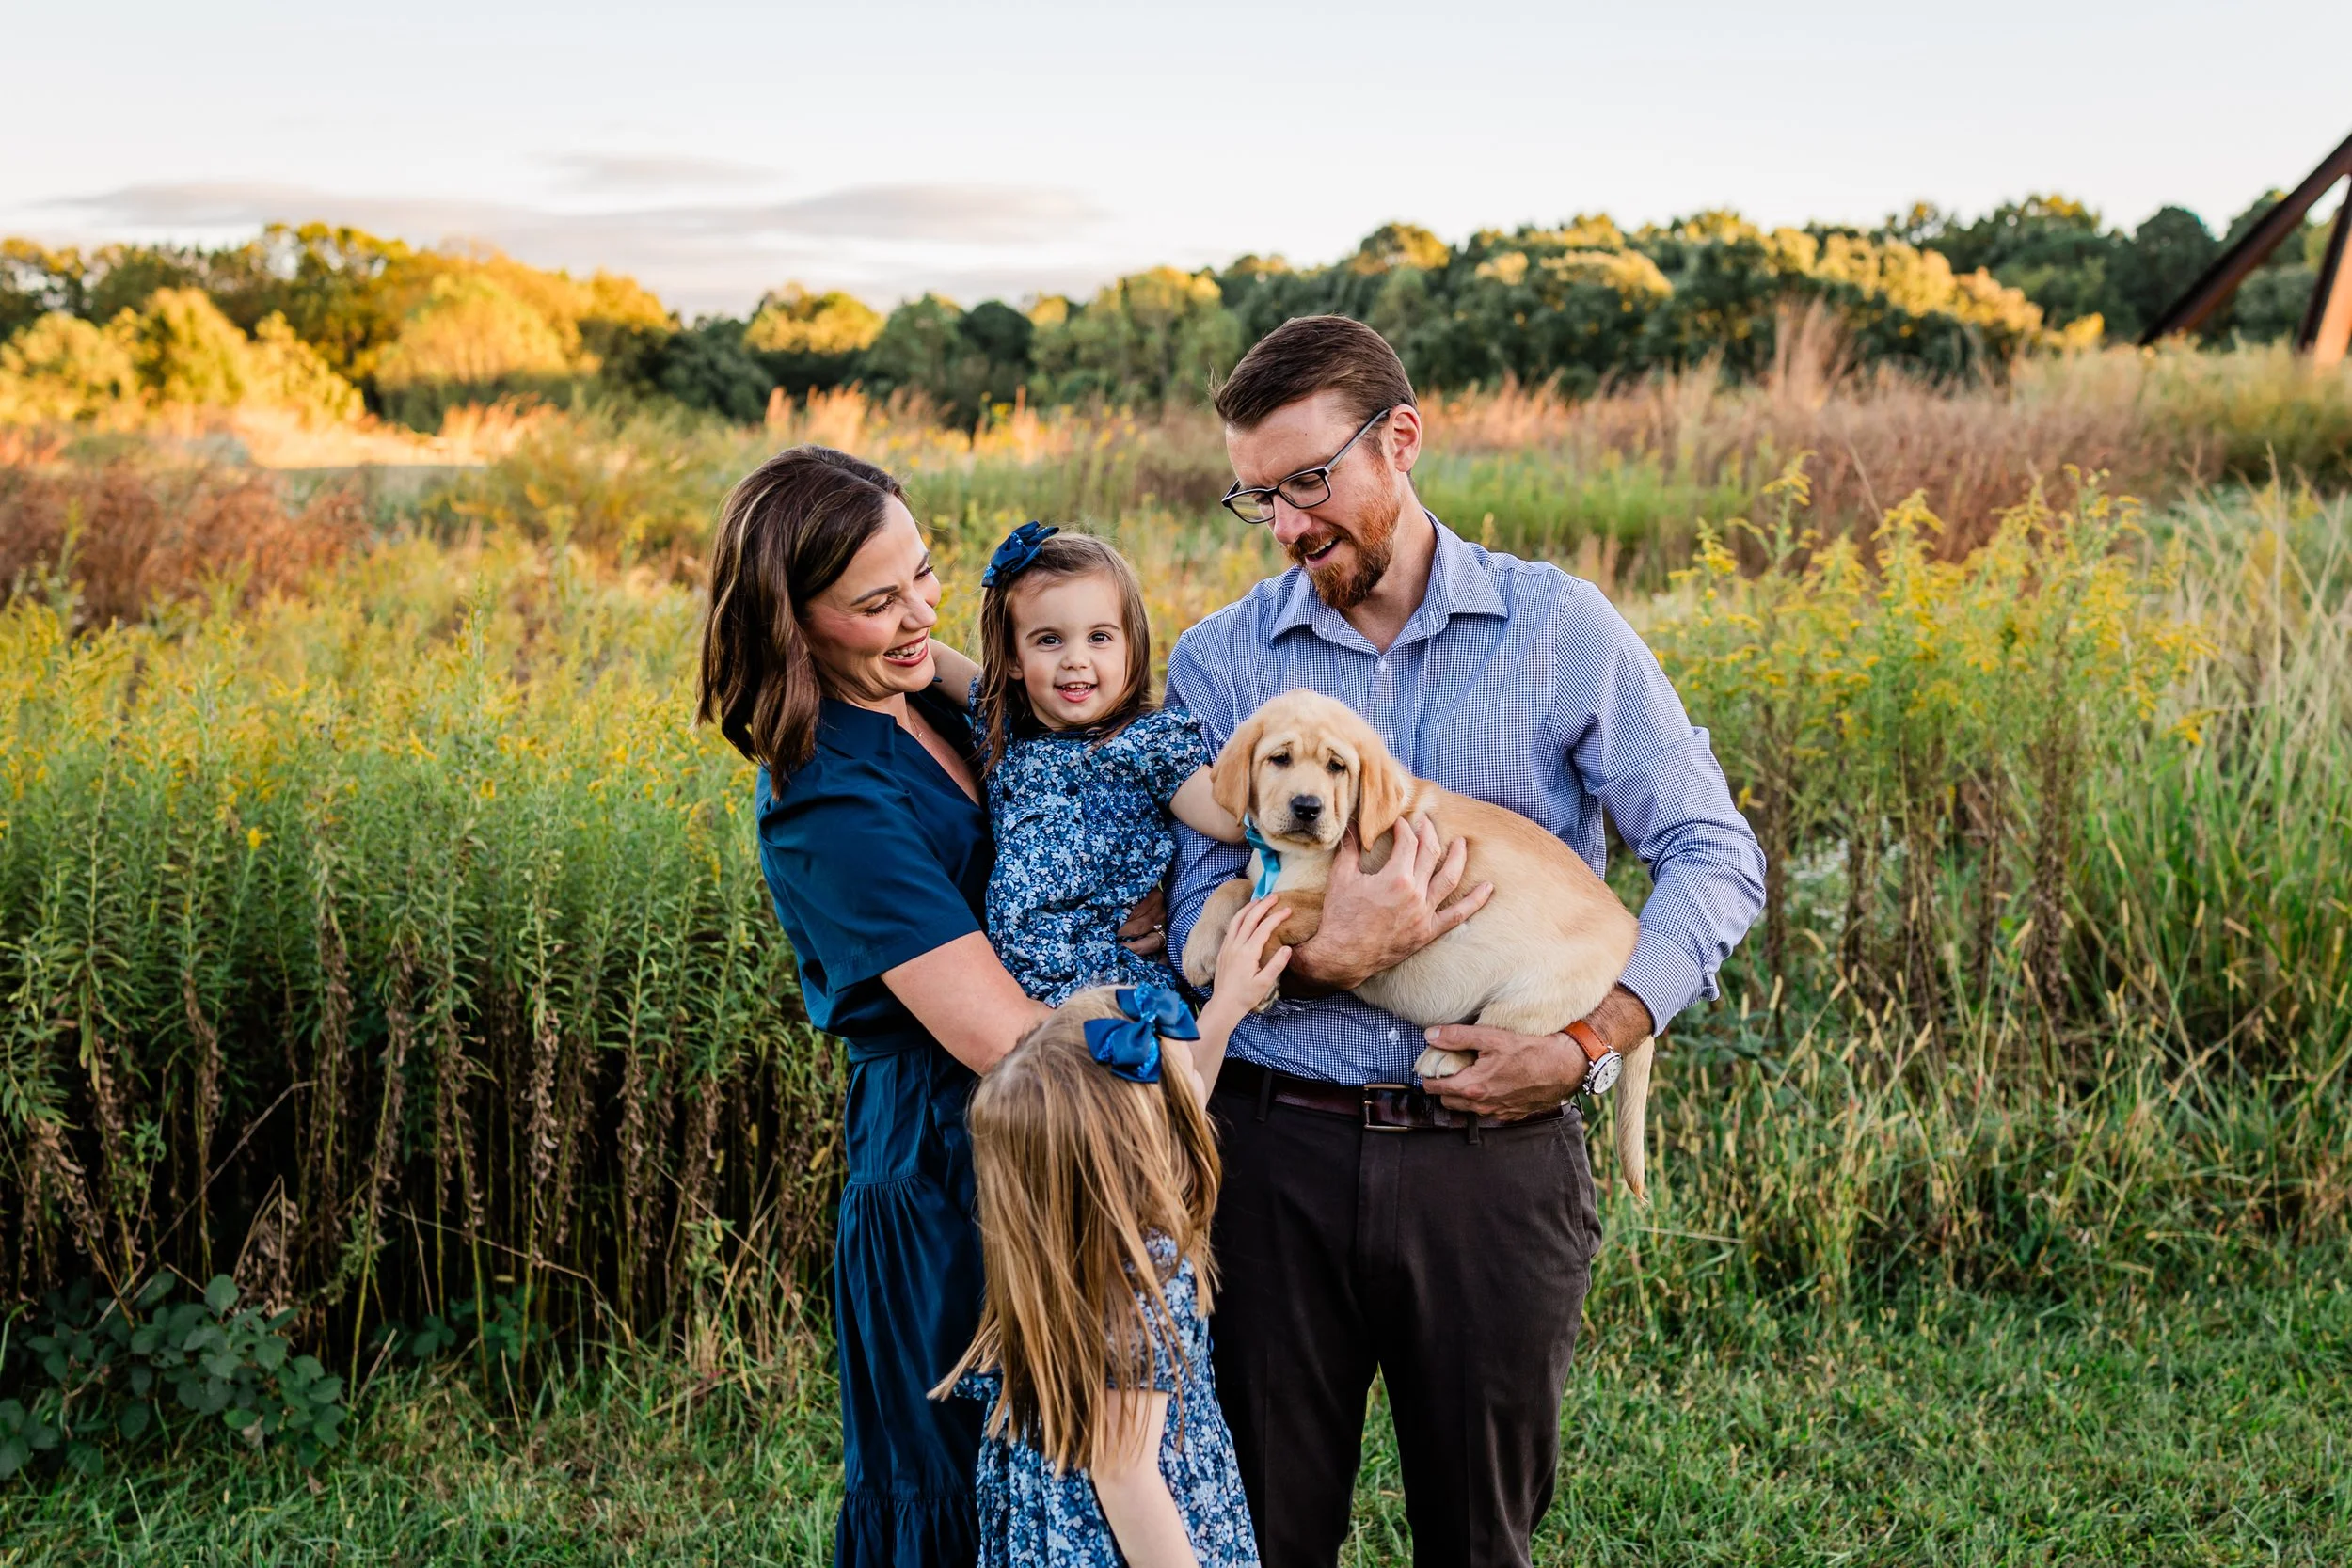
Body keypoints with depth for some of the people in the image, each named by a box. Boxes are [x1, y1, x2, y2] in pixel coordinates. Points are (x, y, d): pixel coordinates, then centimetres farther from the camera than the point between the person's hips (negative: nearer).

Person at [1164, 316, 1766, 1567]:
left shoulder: (1561, 630, 0)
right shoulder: (1217, 662, 3)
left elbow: (1713, 854, -2)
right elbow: (1198, 922, -3)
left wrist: (1589, 1040, -14)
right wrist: (1321, 953, -23)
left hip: (1494, 1150, 0)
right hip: (1277, 1148, 1)